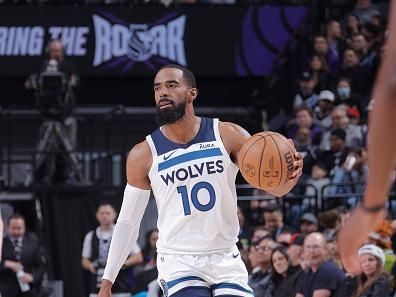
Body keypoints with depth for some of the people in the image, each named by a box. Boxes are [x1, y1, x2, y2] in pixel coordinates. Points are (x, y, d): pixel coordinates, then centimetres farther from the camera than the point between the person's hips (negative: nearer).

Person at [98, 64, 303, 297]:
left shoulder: (228, 136, -4)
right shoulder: (144, 155, -3)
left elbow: (275, 186, -4)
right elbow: (128, 223, 5)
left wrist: (290, 175, -29)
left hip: (226, 260, 2)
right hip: (179, 262, -2)